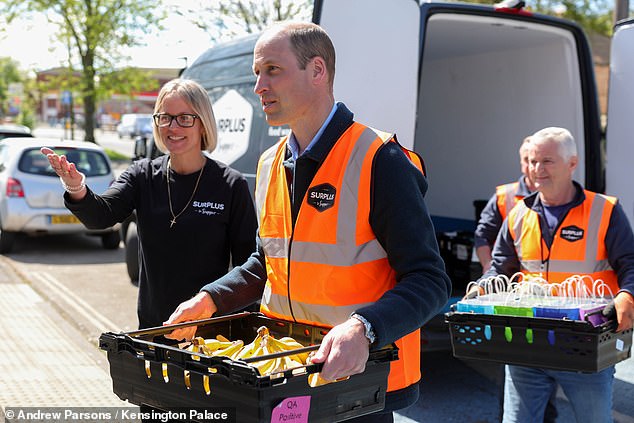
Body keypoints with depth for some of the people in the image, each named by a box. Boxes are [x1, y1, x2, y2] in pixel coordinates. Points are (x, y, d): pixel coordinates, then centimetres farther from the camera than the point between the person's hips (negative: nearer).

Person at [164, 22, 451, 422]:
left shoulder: (377, 161, -17)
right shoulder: (272, 164, 5)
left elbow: (430, 280, -21)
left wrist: (363, 329, -36)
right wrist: (212, 299, 3)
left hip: (358, 378, -6)